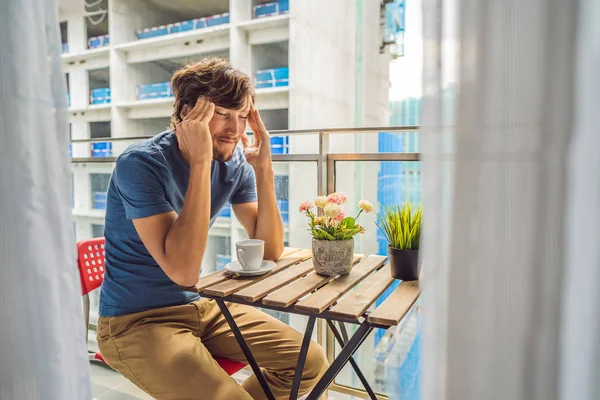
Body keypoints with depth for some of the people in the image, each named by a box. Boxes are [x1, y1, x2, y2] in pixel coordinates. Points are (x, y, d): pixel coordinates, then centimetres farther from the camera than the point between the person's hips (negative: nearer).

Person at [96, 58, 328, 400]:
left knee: (312, 362, 1)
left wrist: (263, 168, -17)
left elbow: (271, 251, -7)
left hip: (200, 307, 6)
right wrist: (201, 162, -32)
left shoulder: (234, 163, -4)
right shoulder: (140, 164, -21)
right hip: (135, 321, -5)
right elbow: (183, 271, -32)